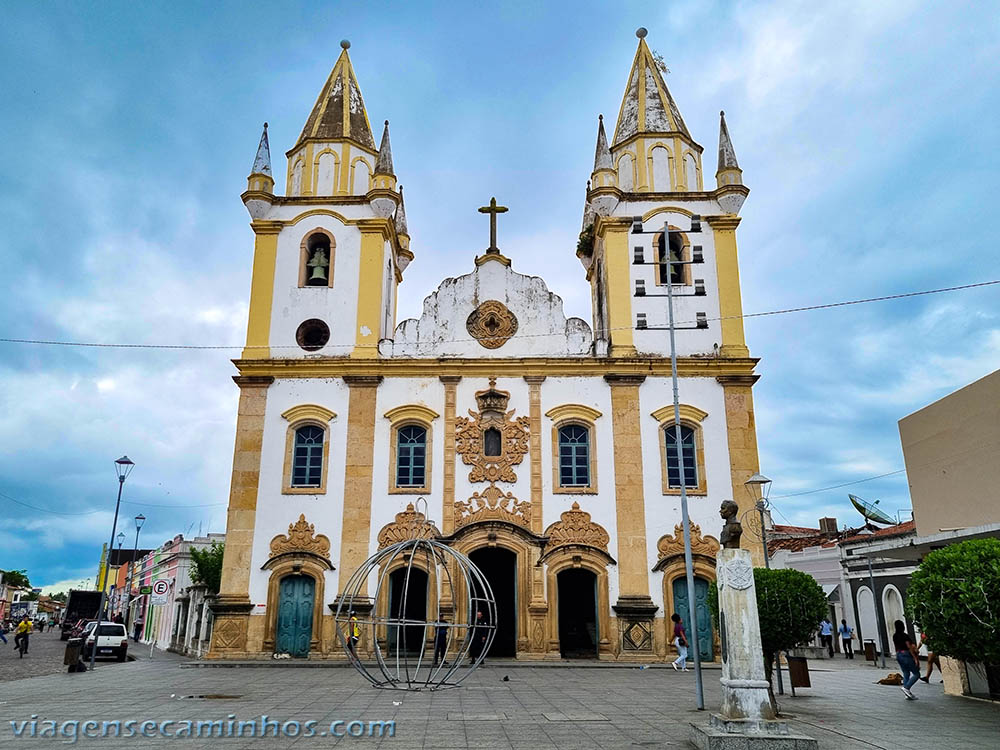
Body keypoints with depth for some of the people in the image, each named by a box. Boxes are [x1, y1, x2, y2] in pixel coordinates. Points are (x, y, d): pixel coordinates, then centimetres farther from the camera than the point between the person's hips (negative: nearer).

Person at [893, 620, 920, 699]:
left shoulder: (894, 636, 8)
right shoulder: (905, 635, -15)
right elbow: (910, 647, -16)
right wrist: (915, 658, -12)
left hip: (898, 655, 8)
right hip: (906, 655, -8)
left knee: (906, 674, 12)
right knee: (916, 674, 2)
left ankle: (908, 694, 11)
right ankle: (906, 687, -13)